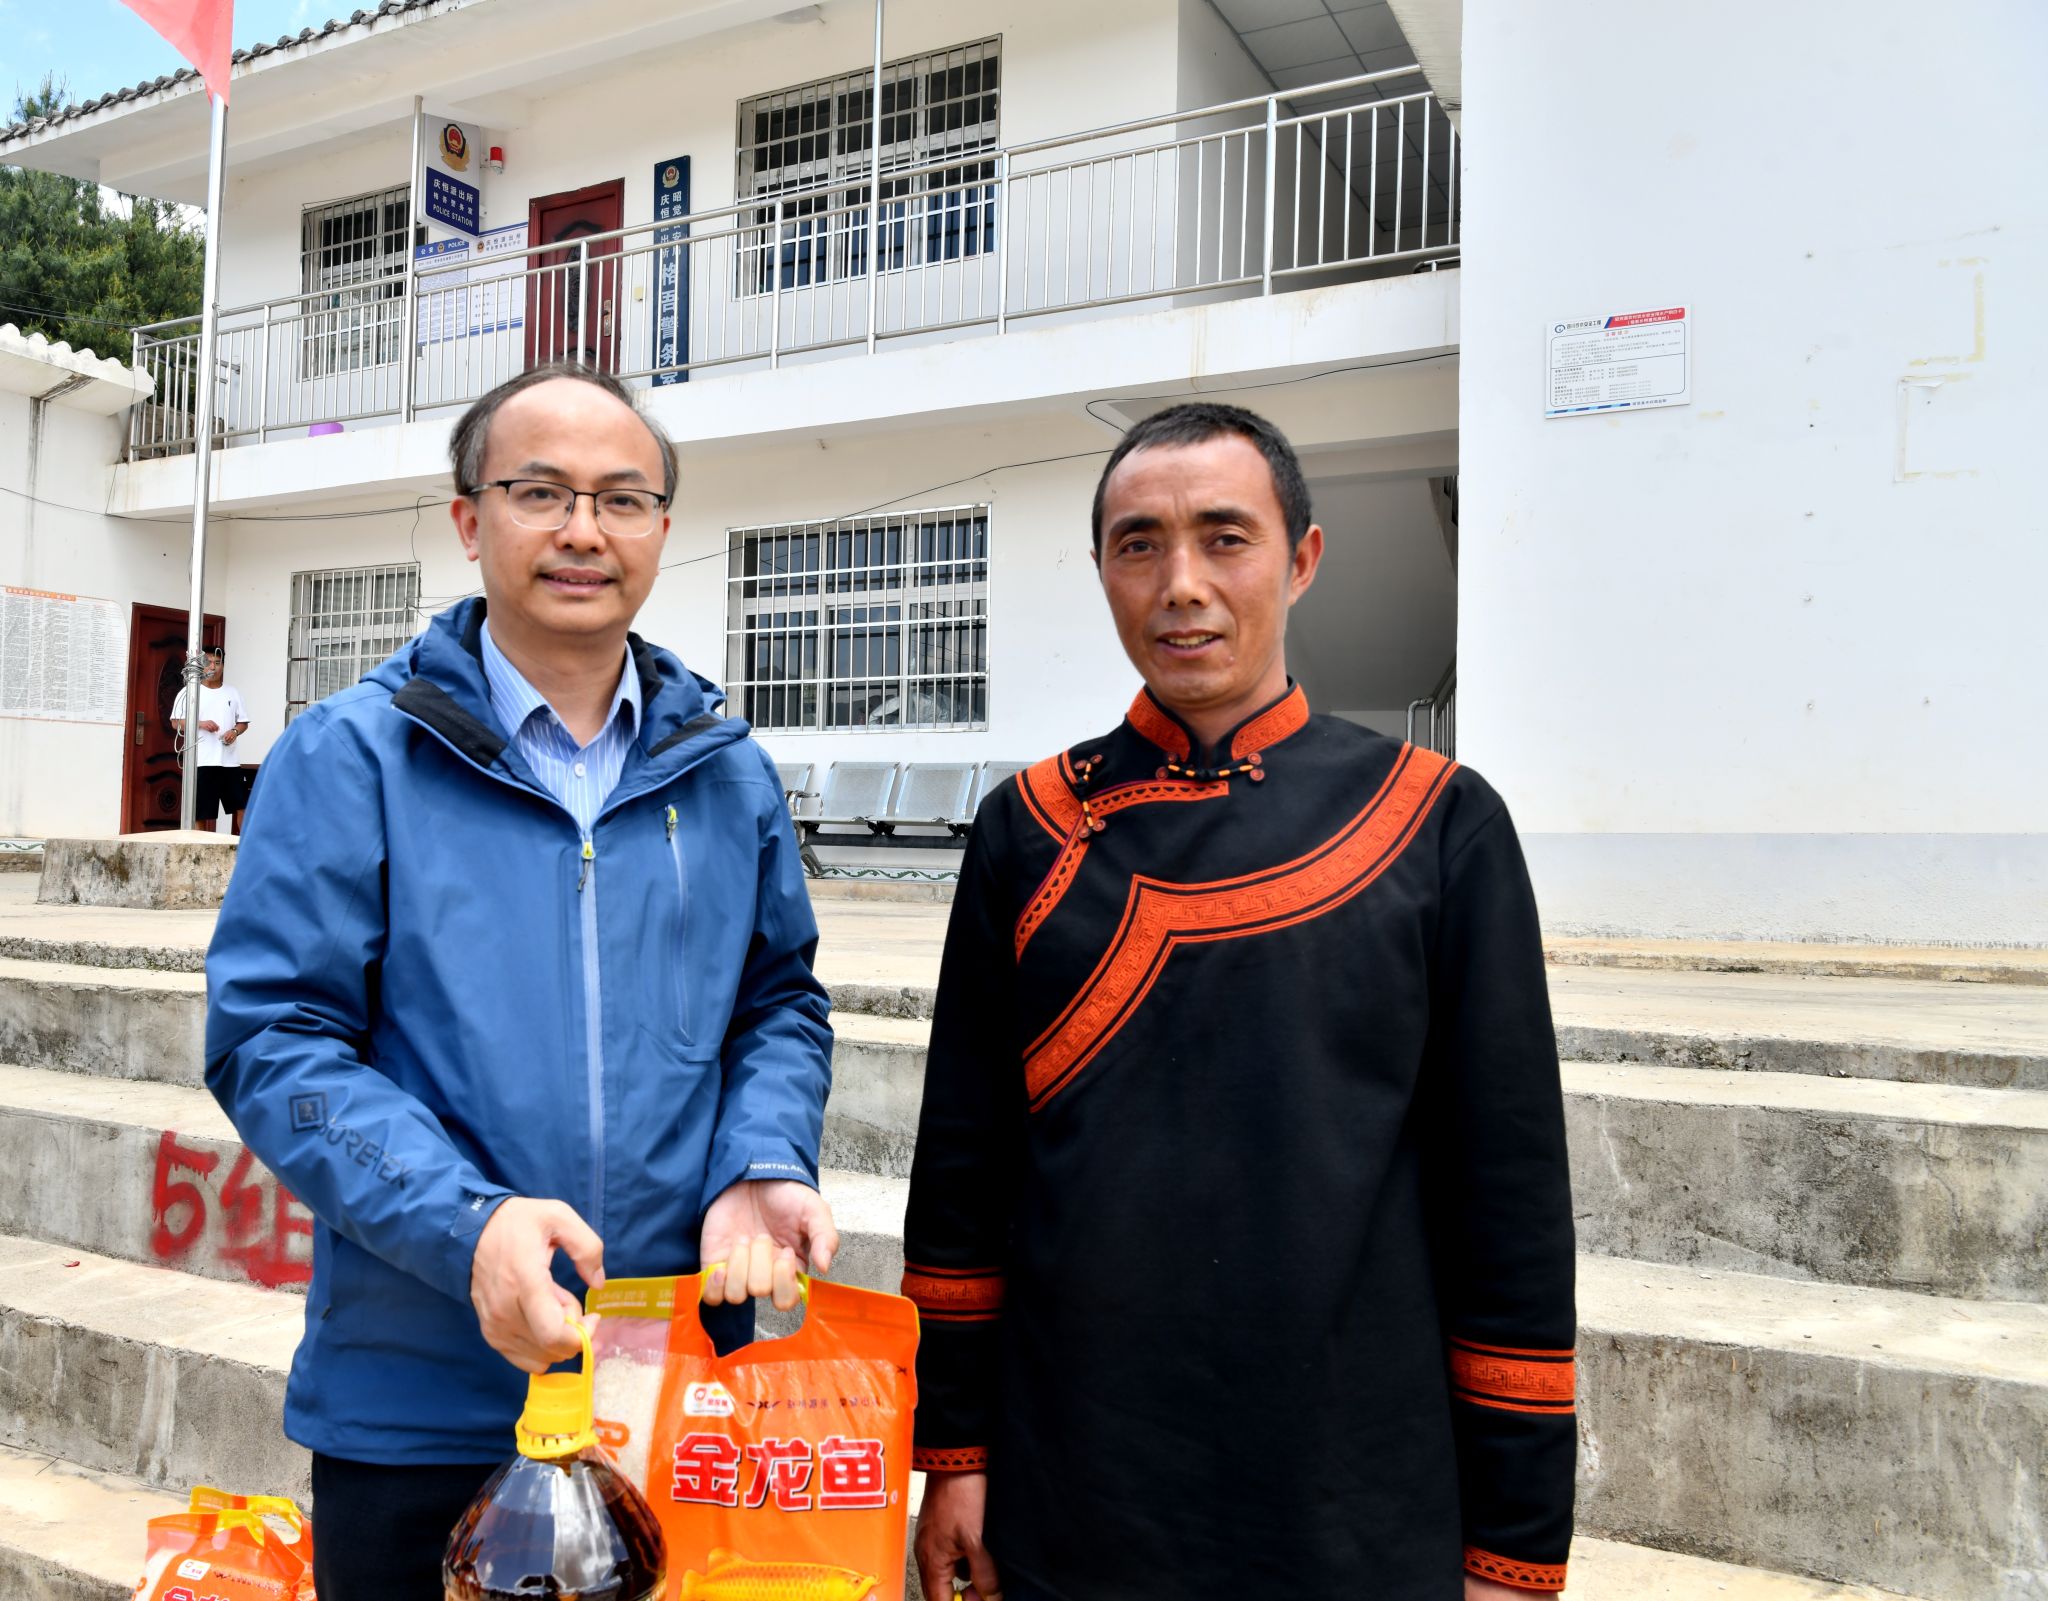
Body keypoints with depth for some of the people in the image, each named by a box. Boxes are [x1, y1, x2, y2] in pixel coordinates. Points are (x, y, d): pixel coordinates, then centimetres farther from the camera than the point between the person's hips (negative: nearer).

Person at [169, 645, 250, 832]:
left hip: (229, 760, 3)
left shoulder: (233, 692, 12)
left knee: (242, 804, 2)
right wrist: (201, 723, -16)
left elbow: (244, 722, 14)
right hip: (202, 761, -3)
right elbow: (176, 722, 0)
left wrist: (235, 731, -8)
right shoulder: (189, 692, 2)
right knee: (202, 810, 1)